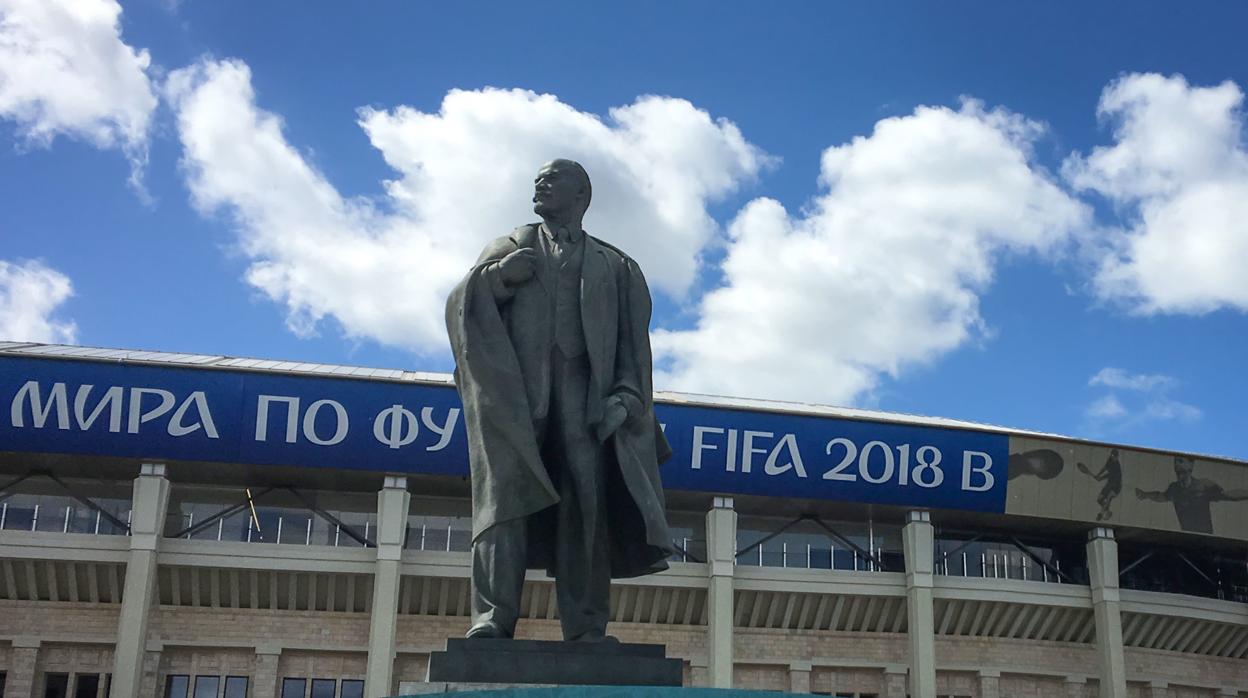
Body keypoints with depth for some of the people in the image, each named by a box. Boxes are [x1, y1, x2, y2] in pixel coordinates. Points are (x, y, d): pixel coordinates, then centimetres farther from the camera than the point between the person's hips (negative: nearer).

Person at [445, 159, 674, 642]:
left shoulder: (616, 267, 24)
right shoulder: (508, 248, 27)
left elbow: (633, 341, 12)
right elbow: (459, 306, 14)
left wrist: (626, 398, -5)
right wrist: (496, 277, -5)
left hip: (583, 390, 0)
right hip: (511, 383, 0)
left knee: (587, 501, -14)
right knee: (507, 490, -16)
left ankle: (586, 628, -17)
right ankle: (492, 617, -23)